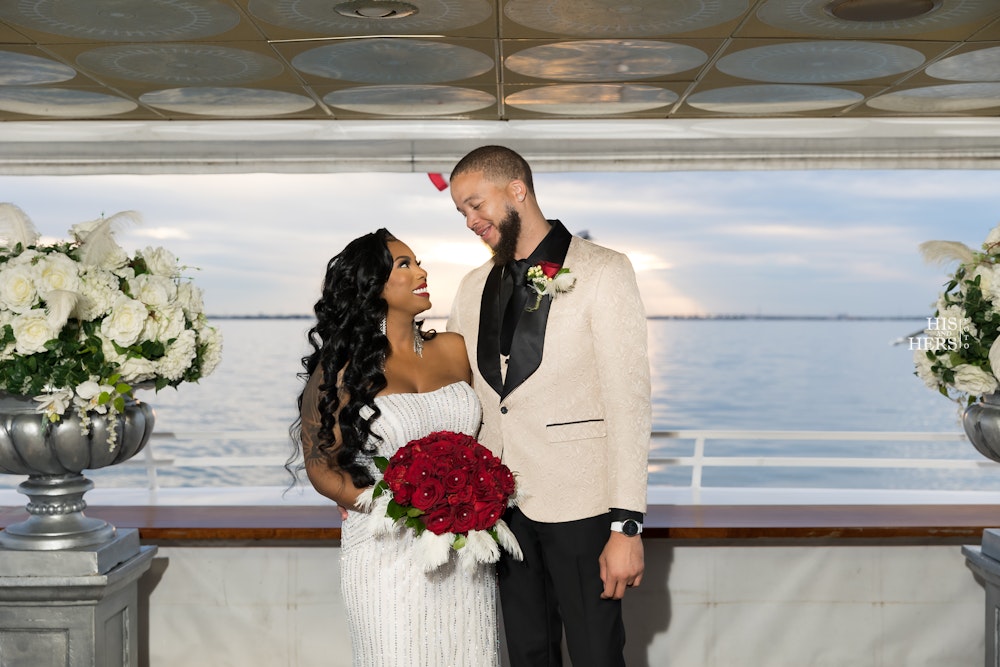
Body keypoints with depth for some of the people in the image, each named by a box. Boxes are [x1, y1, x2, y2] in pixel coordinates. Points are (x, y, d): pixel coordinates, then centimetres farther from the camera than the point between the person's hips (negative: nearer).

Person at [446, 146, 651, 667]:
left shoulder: (602, 272, -7)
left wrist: (627, 527, -16)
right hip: (501, 505, 5)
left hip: (579, 506, -5)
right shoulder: (474, 287, 10)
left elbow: (629, 401, -12)